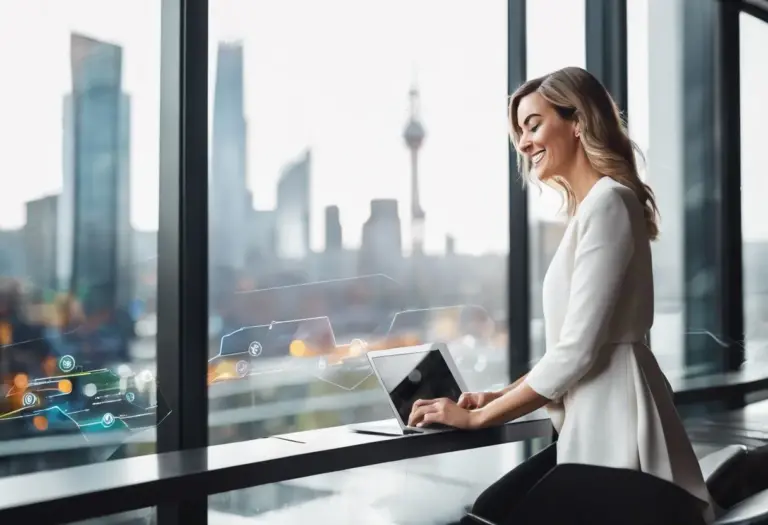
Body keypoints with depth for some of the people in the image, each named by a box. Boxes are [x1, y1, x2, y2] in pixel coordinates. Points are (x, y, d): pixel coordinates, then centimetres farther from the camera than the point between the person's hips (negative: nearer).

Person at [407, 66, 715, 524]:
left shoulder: (607, 202, -12)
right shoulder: (589, 208, 19)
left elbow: (576, 351, -18)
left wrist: (477, 417, -10)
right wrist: (498, 397, 10)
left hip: (613, 429, -9)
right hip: (598, 427, 9)